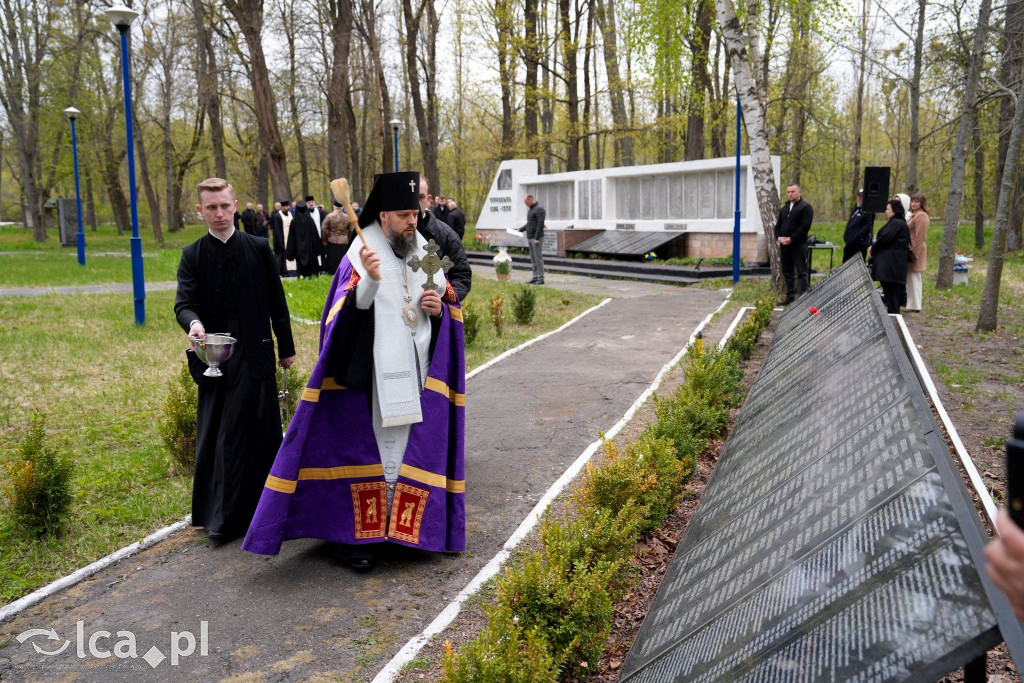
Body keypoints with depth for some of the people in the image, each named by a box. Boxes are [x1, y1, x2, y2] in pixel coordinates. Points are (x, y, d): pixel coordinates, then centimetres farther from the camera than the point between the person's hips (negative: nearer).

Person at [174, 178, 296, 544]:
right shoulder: (192, 255, 3)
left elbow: (276, 300, 6)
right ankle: (215, 511, 22)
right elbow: (184, 302, -7)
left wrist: (286, 347, 7)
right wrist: (193, 323, -31)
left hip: (254, 354, -1)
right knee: (212, 437, 7)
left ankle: (228, 516, 12)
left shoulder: (258, 248, 2)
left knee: (250, 434, 0)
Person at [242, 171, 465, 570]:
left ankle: (404, 526, 24)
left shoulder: (425, 254, 9)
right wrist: (370, 281, -37)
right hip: (372, 373, -5)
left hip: (419, 374, 5)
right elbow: (350, 311, -20)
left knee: (411, 447, 11)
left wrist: (440, 307, -7)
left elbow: (450, 309, 16)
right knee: (367, 445, -1)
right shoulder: (362, 255, -7)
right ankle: (354, 533, 10)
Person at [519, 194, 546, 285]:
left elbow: (540, 224, -20)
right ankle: (535, 277, 13)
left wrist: (537, 238, -23)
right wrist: (520, 230, 16)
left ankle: (541, 279, -6)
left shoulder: (539, 209, -13)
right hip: (530, 237, 10)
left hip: (537, 237, -10)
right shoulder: (531, 209, 18)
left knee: (538, 257, -8)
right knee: (533, 258, 9)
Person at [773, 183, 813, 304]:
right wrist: (779, 237, 0)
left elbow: (805, 226, -13)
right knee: (787, 272, 11)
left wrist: (791, 239, -18)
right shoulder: (784, 209, 20)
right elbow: (778, 225, 20)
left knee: (801, 272, -8)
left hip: (798, 245, -7)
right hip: (784, 245, 7)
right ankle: (790, 296, 19)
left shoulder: (806, 207, -3)